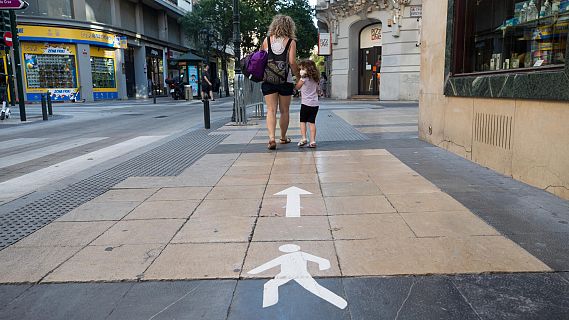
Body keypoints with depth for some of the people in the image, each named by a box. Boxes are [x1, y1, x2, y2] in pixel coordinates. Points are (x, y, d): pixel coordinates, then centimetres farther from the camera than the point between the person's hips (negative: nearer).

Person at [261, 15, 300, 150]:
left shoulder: (267, 40, 6)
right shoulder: (291, 42, -1)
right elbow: (292, 62, -9)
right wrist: (299, 76, 2)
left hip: (268, 81, 1)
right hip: (285, 81, -1)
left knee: (271, 110, 0)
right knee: (284, 111, 13)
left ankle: (271, 137, -17)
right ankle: (283, 137, 26)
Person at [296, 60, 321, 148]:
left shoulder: (304, 78, -8)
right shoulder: (316, 79, 11)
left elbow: (297, 87, 4)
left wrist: (299, 78, 15)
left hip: (306, 103, -5)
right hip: (315, 104, 5)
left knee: (303, 121, 8)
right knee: (312, 122, 5)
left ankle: (303, 138, -3)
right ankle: (312, 141, 0)